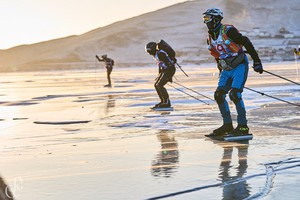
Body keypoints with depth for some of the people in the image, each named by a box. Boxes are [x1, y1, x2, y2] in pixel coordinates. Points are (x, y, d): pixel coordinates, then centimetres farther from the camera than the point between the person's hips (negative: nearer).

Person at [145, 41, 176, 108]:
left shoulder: (160, 54, -21)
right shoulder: (156, 54, 11)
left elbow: (168, 63, -24)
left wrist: (169, 76, -24)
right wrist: (159, 76, 27)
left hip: (170, 70, -10)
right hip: (165, 70, 10)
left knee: (159, 85, -15)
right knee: (156, 85, 8)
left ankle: (167, 102, -10)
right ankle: (163, 101, 15)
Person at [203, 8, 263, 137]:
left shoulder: (228, 31, -15)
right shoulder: (210, 38, 9)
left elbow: (246, 43, -14)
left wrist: (257, 62, -13)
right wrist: (221, 70, 26)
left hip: (240, 66, -8)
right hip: (227, 70, 8)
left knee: (234, 94, -19)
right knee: (219, 95, -1)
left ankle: (243, 126, -12)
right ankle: (227, 125, 9)